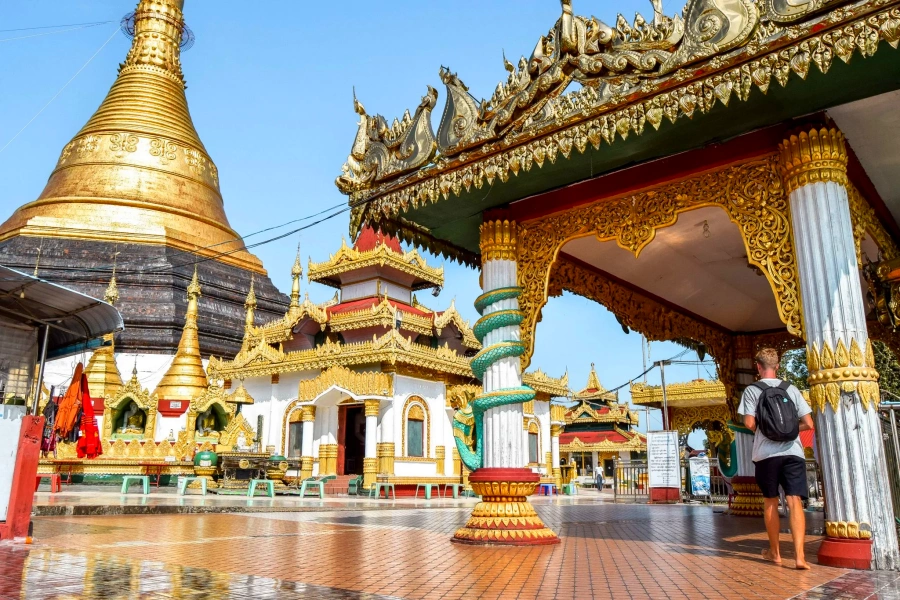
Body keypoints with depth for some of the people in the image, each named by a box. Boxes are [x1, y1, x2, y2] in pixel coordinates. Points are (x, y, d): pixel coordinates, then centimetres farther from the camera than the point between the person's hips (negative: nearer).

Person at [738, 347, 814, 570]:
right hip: (793, 452, 1)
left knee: (771, 502, 12)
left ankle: (775, 552, 22)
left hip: (766, 453, -1)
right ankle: (799, 555, -15)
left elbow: (749, 423, -9)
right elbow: (808, 424, 5)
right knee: (795, 502, -4)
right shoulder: (791, 389, 7)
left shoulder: (752, 390, -1)